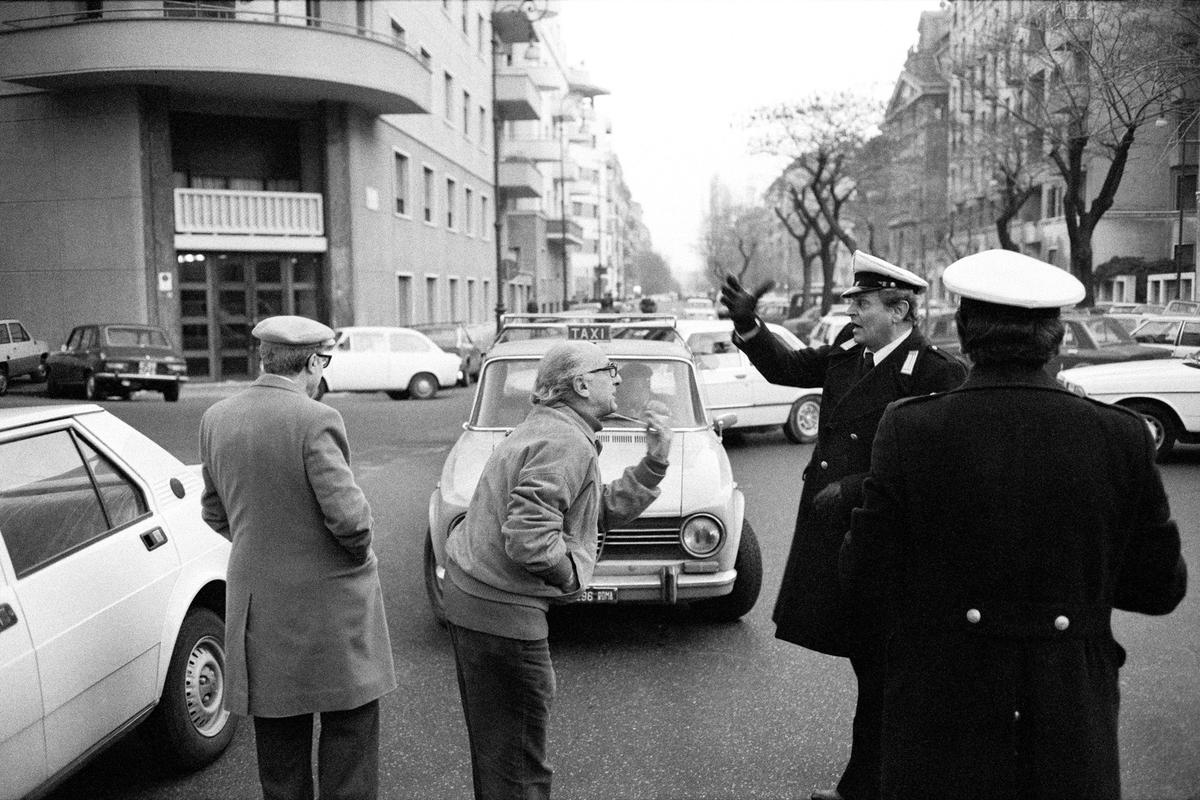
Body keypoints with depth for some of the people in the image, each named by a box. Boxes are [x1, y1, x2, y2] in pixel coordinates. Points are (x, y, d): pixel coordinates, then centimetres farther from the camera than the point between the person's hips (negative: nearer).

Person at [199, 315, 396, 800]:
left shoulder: (216, 419, 2)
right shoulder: (315, 421, -18)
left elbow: (215, 512, 11)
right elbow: (347, 514, -22)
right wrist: (359, 552, -3)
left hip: (257, 600, 6)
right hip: (329, 600, -6)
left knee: (277, 732, 17)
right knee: (349, 725, 8)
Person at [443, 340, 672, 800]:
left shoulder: (551, 428, 14)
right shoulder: (566, 444, -20)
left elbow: (608, 510, 16)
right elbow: (526, 538, -29)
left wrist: (655, 460, 6)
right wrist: (570, 574, -12)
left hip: (470, 598, 10)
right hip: (502, 611, -10)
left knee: (496, 747, 26)